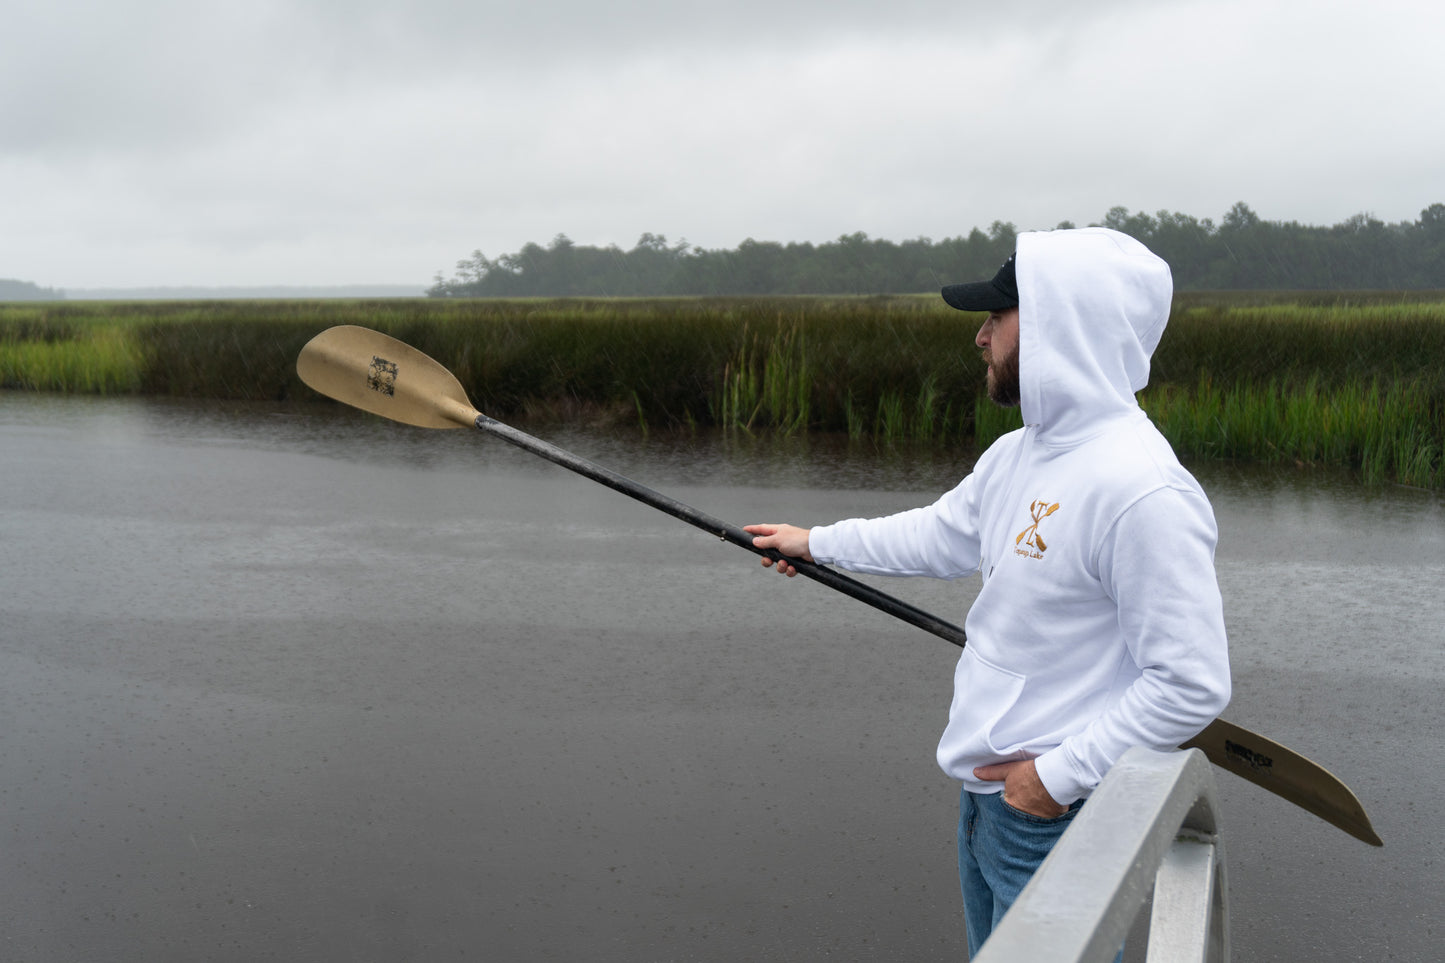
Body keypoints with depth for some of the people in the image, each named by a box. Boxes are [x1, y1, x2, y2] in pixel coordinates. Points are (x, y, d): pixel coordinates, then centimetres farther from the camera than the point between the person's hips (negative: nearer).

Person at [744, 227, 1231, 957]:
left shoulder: (1142, 492, -26)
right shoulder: (1015, 456, 5)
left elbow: (1192, 683, -25)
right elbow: (941, 535, 22)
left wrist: (1063, 774, -20)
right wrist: (817, 542, 27)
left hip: (1062, 820, -9)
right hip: (987, 794, 9)